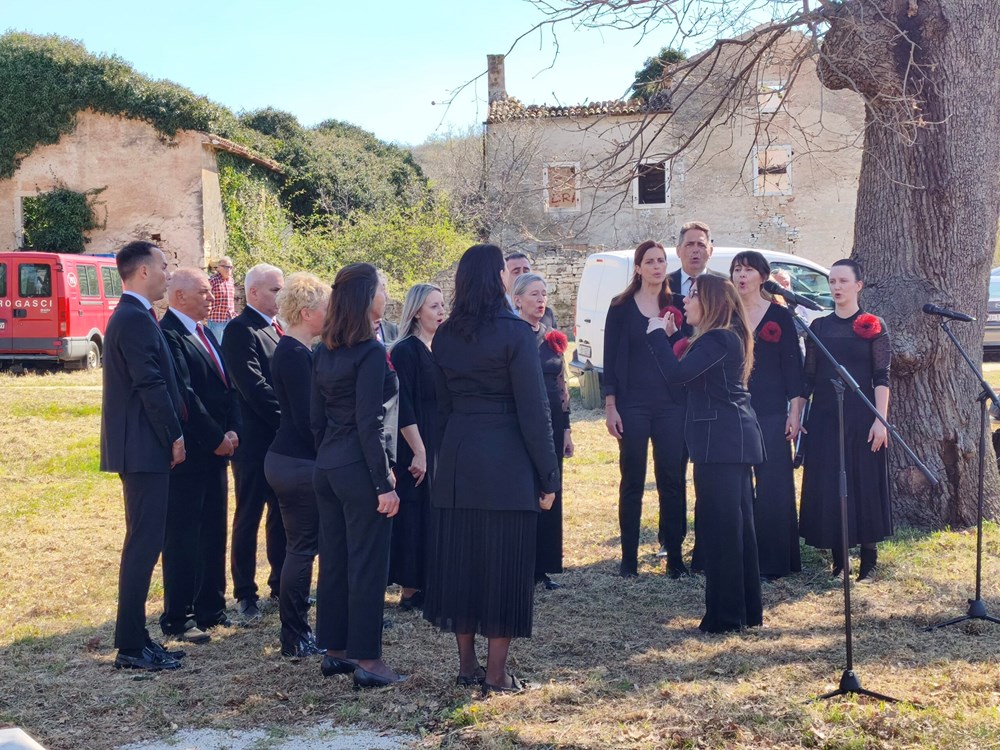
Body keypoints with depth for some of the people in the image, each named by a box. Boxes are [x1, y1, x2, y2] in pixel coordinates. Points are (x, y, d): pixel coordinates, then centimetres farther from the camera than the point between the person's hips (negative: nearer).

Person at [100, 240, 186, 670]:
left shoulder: (131, 316, 17)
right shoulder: (136, 320, -16)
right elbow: (151, 385, -20)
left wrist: (172, 432, 16)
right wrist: (175, 436, -12)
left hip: (139, 446, 11)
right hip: (144, 448, -11)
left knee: (144, 542, 14)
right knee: (144, 543, -7)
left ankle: (134, 636, 21)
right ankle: (131, 647, -2)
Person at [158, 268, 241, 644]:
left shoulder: (205, 333, 15)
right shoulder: (167, 335, -14)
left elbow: (226, 385, 13)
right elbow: (183, 395, -20)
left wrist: (232, 431, -1)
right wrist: (216, 438, -14)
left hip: (216, 448, 9)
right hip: (188, 453, -9)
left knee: (214, 532, 13)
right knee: (183, 536, -2)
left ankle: (211, 608, 22)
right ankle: (177, 619, 7)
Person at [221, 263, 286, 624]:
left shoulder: (278, 328, 13)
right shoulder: (241, 330, -13)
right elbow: (253, 386, -20)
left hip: (284, 438, 8)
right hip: (255, 439, -7)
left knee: (282, 515, 14)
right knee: (249, 517, 2)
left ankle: (281, 584, 26)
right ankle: (245, 594, 11)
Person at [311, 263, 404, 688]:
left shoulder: (324, 353, 9)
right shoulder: (371, 353, -15)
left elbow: (316, 418, 13)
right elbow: (368, 424, -18)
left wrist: (328, 459, 20)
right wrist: (385, 484, -15)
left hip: (327, 467, 8)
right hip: (359, 469, -8)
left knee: (334, 560, 14)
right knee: (367, 563, 0)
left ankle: (335, 650, 24)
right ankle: (367, 660, 6)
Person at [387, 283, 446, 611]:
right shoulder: (405, 351, -13)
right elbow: (402, 406, -18)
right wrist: (418, 451, -21)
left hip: (439, 446, 8)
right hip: (416, 446, -8)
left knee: (436, 514, 11)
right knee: (415, 515, -2)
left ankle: (427, 582, 20)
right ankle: (410, 590, 5)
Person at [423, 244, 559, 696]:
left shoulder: (444, 336, 6)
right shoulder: (515, 333, -11)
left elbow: (443, 404, 13)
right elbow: (533, 410, -11)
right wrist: (548, 475, -6)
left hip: (456, 461, 6)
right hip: (506, 464, -6)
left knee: (459, 559, 12)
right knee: (503, 563, 2)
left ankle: (467, 664, 22)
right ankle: (496, 673, 7)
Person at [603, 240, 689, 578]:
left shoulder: (676, 306, 8)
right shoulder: (622, 307, 2)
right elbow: (611, 359, -1)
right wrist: (610, 406, -6)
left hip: (671, 404, 2)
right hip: (633, 404, -2)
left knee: (672, 479, 1)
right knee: (632, 480, 3)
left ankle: (674, 555, 9)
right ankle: (629, 557, 10)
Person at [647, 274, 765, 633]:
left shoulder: (717, 339, -15)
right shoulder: (728, 336, 17)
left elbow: (676, 374, -24)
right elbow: (692, 369, 22)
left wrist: (658, 334, -13)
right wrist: (673, 336, 15)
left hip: (721, 441, -11)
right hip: (734, 439, 11)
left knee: (718, 524, -6)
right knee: (738, 523, 14)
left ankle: (725, 615, -1)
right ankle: (747, 609, 23)